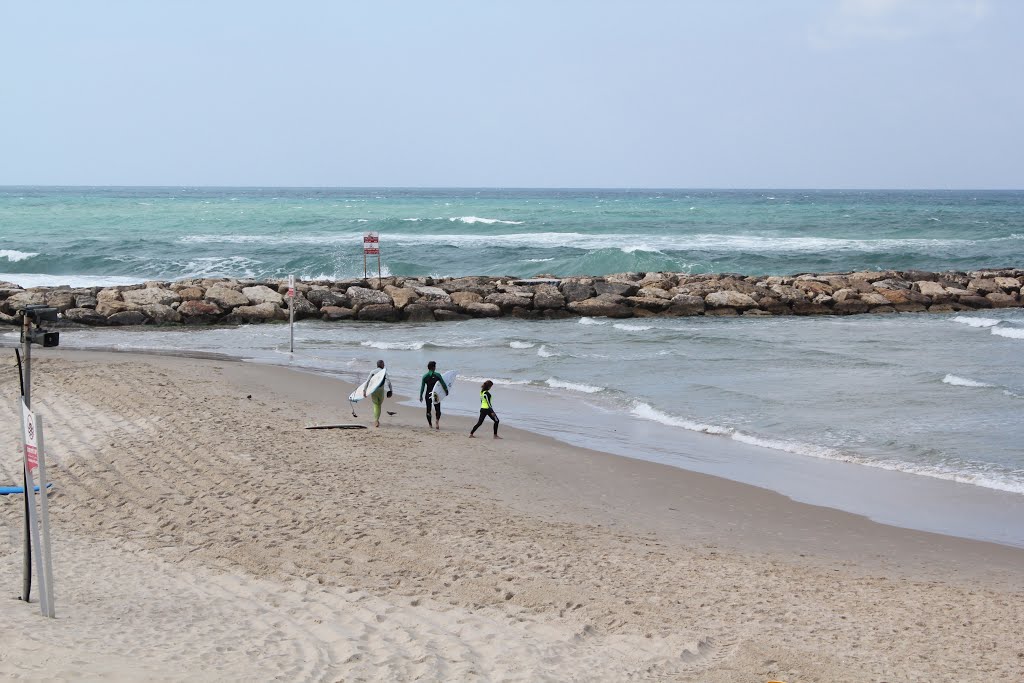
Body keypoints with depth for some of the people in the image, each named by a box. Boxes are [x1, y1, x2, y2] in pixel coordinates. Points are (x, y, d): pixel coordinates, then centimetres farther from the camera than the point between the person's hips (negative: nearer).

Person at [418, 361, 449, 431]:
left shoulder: (425, 376, -1)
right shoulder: (437, 375, -7)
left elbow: (422, 387, -2)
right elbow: (443, 384, -7)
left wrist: (421, 396, 4)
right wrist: (446, 390, 6)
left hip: (428, 395, 1)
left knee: (428, 410, 13)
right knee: (437, 409, 8)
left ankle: (430, 424, 18)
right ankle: (437, 422, -13)